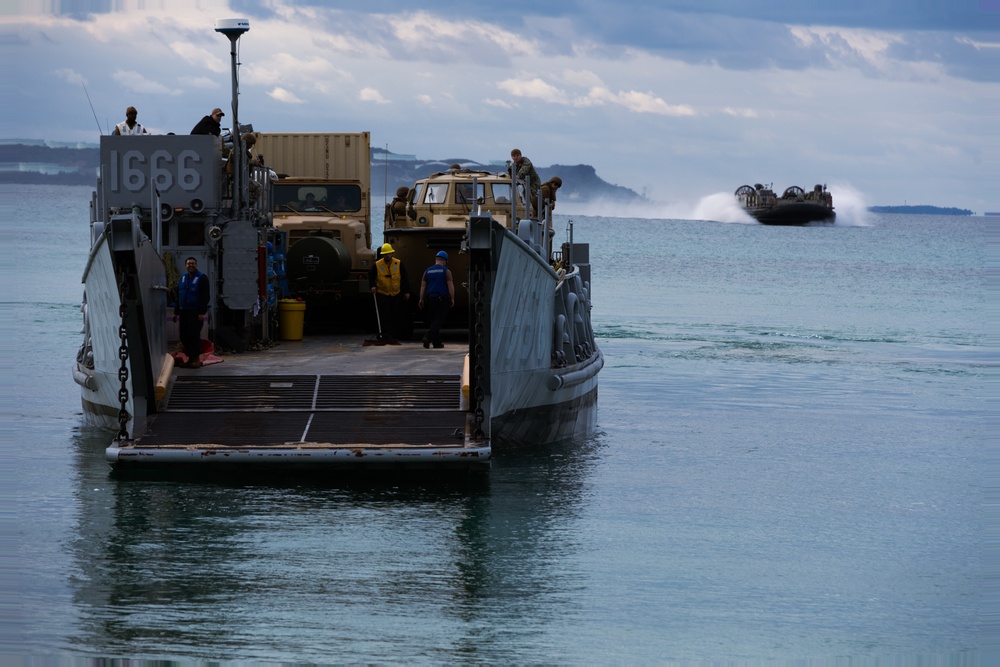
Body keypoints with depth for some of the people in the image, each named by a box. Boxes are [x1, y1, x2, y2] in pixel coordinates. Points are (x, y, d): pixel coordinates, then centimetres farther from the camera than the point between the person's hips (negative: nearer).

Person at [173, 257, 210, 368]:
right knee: (184, 335, 6)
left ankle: (196, 359, -4)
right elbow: (178, 296, 21)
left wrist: (202, 312, -17)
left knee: (194, 335, -9)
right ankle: (189, 358, 14)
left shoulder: (201, 278, -5)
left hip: (195, 312, -7)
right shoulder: (183, 278, 16)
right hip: (184, 312, 7)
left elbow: (205, 296, -10)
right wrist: (176, 312, 17)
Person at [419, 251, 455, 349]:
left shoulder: (428, 271, 10)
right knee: (439, 320, -6)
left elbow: (423, 286, 8)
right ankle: (428, 337, -25)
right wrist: (452, 299, -2)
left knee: (434, 320, 12)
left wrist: (421, 299, 10)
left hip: (431, 299, 5)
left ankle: (437, 342, 12)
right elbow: (450, 286, -8)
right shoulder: (446, 271, -3)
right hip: (442, 298, -5)